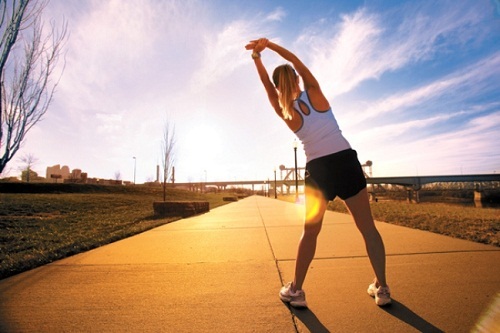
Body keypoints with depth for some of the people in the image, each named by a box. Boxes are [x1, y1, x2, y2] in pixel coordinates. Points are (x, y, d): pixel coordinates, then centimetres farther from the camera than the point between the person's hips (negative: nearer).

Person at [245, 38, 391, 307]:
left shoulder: (284, 111, 2)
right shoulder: (314, 92, 3)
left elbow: (267, 85, 16)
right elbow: (295, 59, 15)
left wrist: (256, 56, 19)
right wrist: (267, 44, 19)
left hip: (318, 170, 0)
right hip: (345, 161, 1)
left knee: (310, 232, 12)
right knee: (368, 228, 11)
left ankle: (296, 290, 21)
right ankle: (381, 288, 23)